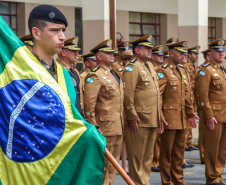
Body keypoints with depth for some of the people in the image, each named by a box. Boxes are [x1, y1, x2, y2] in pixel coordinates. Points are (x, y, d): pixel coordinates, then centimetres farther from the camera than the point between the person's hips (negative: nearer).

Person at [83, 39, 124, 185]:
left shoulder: (115, 74, 17)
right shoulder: (95, 76, -11)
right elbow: (89, 104, -16)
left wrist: (122, 124, 18)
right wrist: (93, 127, -18)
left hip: (118, 127, 8)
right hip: (105, 127, -8)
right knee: (103, 163, -3)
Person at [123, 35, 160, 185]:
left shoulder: (150, 65, 17)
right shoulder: (132, 67, -11)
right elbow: (128, 95, -17)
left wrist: (158, 116, 19)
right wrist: (132, 117, -19)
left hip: (153, 120, 9)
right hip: (139, 120, -9)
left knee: (148, 155, 14)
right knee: (137, 155, 0)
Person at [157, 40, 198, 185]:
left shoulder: (182, 70, 15)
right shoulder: (163, 71, -11)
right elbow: (157, 96, -16)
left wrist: (191, 113, 16)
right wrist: (160, 118, -21)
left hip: (182, 119, 8)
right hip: (169, 117, -8)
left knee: (179, 151, 13)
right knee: (167, 152, 2)